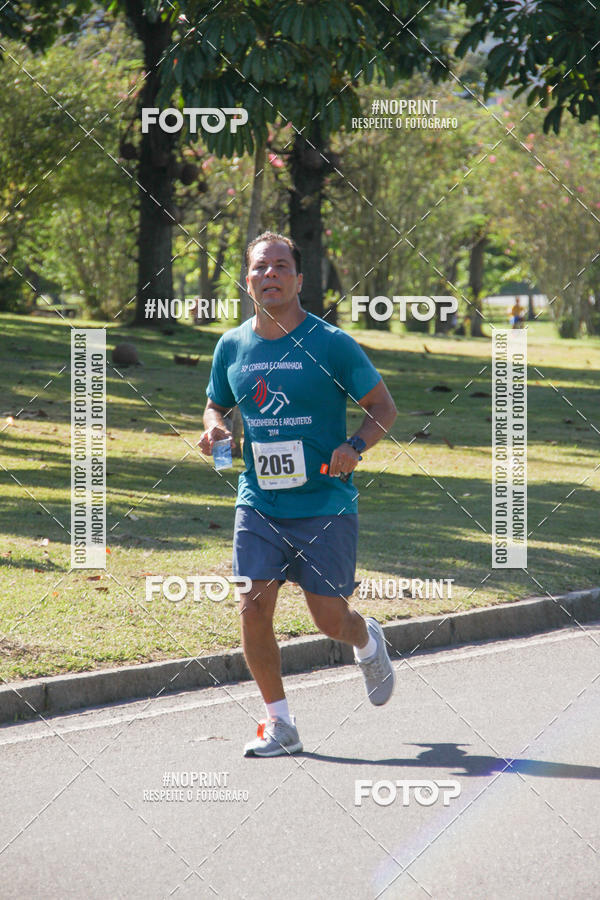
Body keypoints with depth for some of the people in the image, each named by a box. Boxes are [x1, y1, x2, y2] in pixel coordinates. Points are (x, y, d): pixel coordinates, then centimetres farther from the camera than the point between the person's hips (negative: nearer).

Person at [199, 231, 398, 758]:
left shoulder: (331, 343, -7)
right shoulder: (232, 347, 5)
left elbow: (384, 408, -2)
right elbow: (216, 404, 22)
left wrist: (355, 447, -20)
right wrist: (214, 428, -1)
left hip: (325, 503, -3)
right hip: (259, 503, 3)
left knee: (330, 619, -1)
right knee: (253, 609, -8)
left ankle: (369, 644, 37)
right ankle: (280, 724, 5)